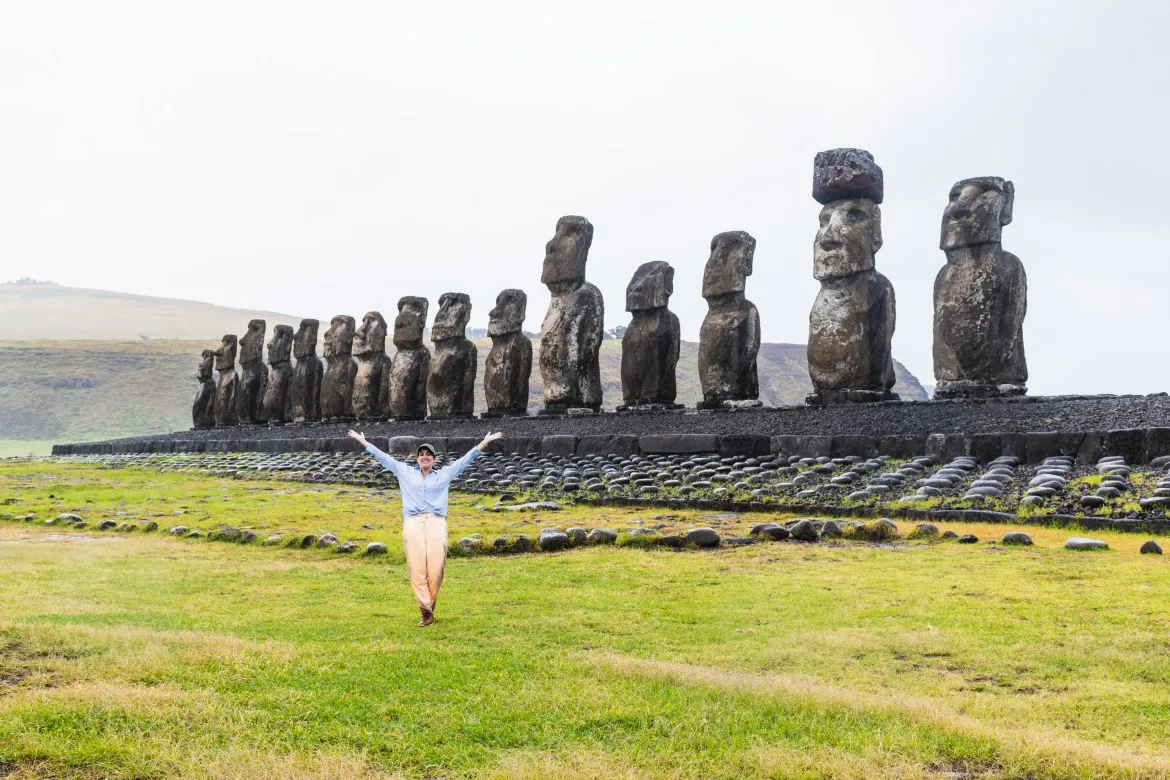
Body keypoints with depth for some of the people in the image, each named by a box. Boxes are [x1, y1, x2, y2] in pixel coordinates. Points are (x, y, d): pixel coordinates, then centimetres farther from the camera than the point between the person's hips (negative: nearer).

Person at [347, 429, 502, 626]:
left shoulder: (444, 474, 22)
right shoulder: (405, 472, 22)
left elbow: (465, 459, 20)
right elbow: (382, 457, 23)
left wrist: (484, 442, 16)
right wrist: (362, 441, 23)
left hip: (436, 523, 0)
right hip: (413, 523, 0)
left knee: (436, 569, -14)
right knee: (417, 569, -14)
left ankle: (428, 607, -2)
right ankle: (426, 611, -15)